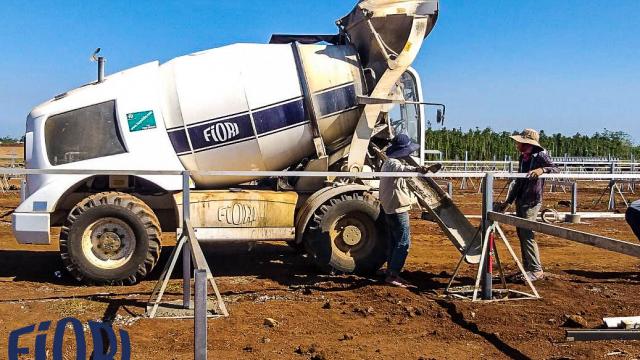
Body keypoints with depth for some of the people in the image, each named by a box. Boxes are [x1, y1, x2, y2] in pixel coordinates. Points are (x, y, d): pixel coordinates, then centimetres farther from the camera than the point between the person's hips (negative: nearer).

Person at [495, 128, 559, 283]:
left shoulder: (540, 156, -8)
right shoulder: (523, 158, 15)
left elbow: (556, 169, -22)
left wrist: (542, 170, -41)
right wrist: (508, 201, 22)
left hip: (532, 202, -8)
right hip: (520, 201, 9)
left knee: (527, 234, -12)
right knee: (521, 234, 9)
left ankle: (536, 271, -6)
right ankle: (527, 269, 17)